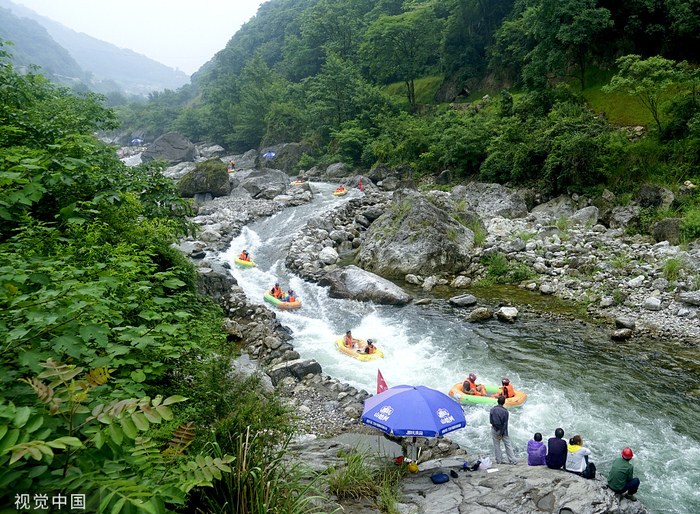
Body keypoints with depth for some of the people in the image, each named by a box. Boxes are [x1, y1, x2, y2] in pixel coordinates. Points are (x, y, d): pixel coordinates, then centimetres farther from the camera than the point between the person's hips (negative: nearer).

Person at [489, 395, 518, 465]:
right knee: (508, 445, 9)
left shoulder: (492, 410, -8)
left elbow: (490, 421, -4)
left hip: (494, 429, 2)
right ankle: (512, 460, 9)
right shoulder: (505, 412, -14)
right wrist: (501, 434, -10)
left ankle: (499, 460, 13)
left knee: (496, 445, 11)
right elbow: (505, 424, -14)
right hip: (502, 430, -2)